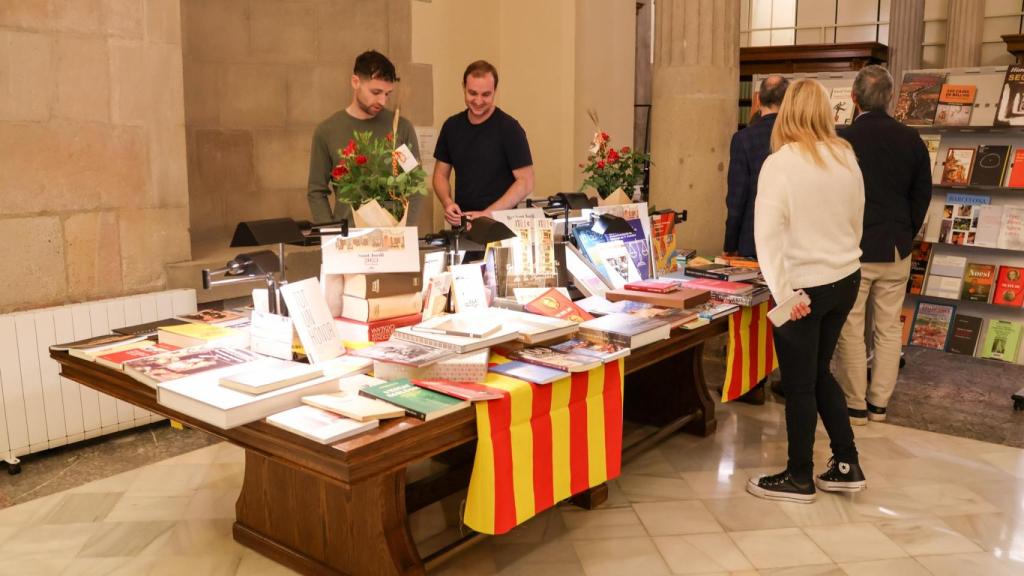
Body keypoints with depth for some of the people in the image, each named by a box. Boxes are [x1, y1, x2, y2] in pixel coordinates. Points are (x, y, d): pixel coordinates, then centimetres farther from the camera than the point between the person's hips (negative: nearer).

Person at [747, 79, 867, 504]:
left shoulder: (780, 163, -15)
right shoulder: (847, 157, 3)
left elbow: (768, 235, -21)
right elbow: (856, 222, 14)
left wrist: (783, 293, -18)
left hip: (804, 288, -6)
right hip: (846, 280, 6)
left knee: (799, 383, 6)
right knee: (819, 372, 20)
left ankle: (800, 478, 19)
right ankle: (846, 465, 26)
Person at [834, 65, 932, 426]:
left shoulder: (841, 140, -13)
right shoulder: (912, 140, 0)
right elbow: (922, 196, 7)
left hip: (851, 249, -4)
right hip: (896, 250, 4)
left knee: (850, 331, 5)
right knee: (889, 329, 13)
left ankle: (854, 405, 12)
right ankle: (879, 403, 21)